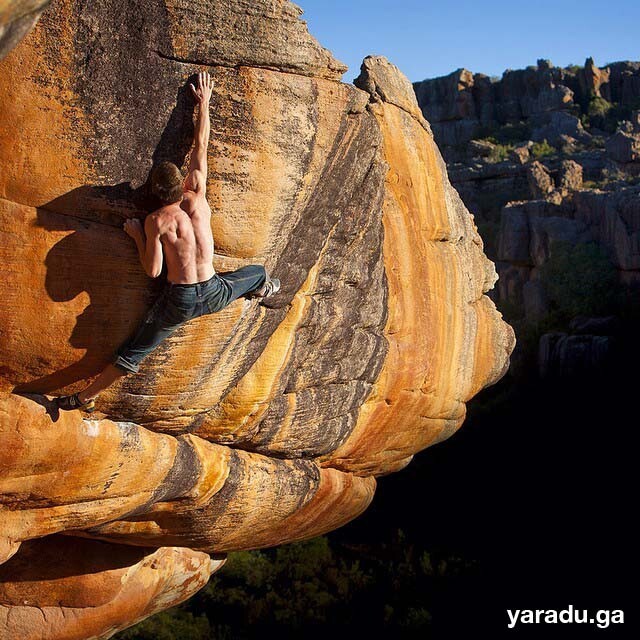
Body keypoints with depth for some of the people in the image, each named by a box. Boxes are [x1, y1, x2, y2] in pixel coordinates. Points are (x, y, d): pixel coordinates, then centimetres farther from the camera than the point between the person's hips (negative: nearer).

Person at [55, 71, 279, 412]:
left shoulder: (156, 221, -13)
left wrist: (137, 236, 2)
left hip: (179, 301, -2)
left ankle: (86, 396, 8)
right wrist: (204, 103, 16)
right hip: (213, 294, 2)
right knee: (258, 271, 32)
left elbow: (153, 270, -10)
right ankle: (262, 289, 65)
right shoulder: (197, 196, -5)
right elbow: (201, 147, 6)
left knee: (132, 352, 6)